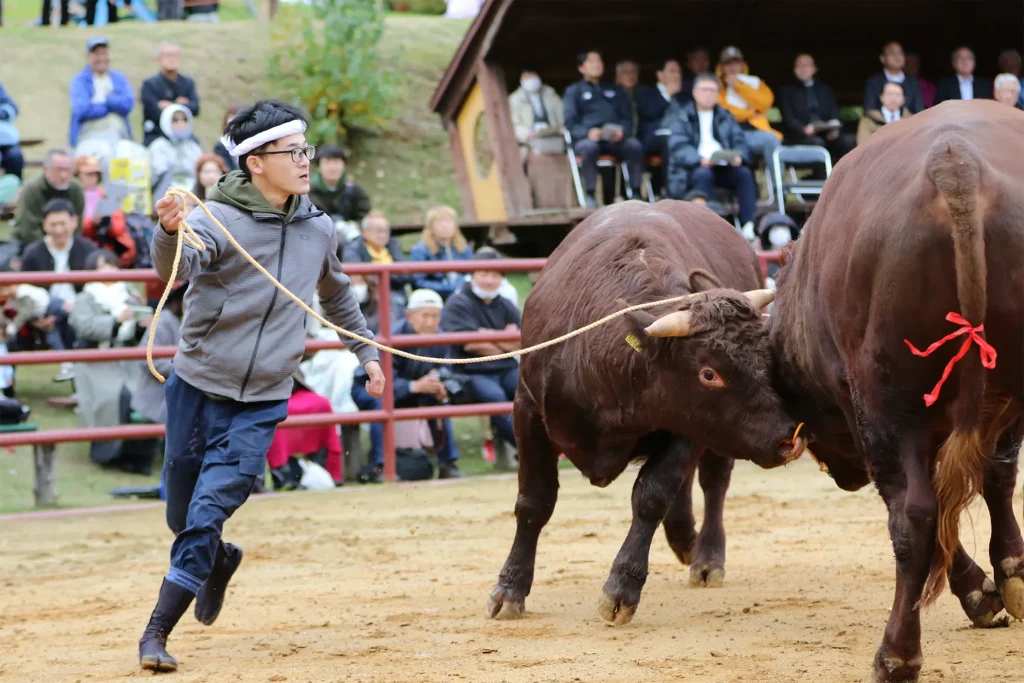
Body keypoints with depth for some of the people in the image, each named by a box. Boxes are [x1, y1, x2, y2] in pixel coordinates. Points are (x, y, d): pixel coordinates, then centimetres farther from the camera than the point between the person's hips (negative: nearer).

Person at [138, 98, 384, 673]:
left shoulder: (320, 230, 2)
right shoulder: (218, 219, -14)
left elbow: (338, 298, 23)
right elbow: (177, 268, -36)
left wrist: (367, 353, 30)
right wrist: (169, 232, -57)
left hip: (263, 403, 2)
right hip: (197, 387, -2)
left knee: (209, 512, -11)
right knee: (183, 515, 11)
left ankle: (158, 631, -4)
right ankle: (220, 562, 44)